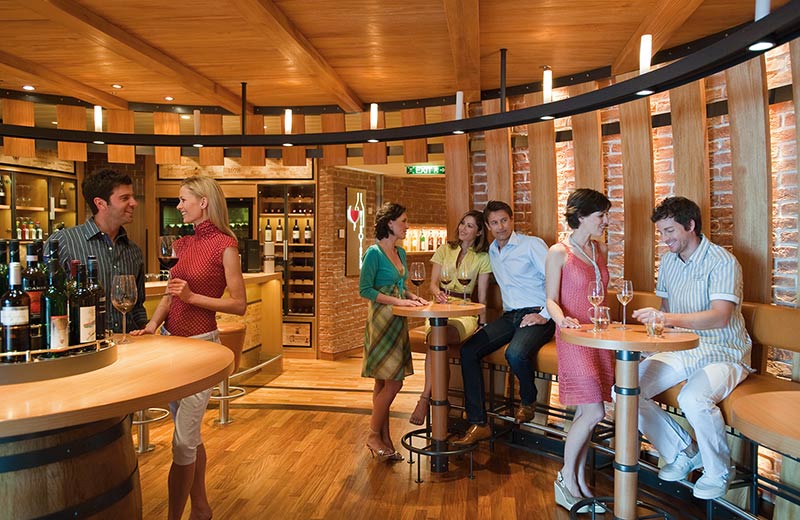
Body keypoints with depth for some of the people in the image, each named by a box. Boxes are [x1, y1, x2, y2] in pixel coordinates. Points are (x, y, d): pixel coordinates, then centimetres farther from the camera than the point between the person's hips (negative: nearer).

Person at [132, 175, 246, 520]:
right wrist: (152, 325, 0)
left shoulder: (224, 245, -10)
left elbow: (239, 305, -11)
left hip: (200, 343, -8)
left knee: (184, 441, -3)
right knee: (189, 434, 17)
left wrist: (193, 297, -18)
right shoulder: (184, 244, 11)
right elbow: (170, 294, 16)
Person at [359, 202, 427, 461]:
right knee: (393, 382, -7)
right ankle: (374, 435, 9)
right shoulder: (374, 252, -11)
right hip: (381, 320, -8)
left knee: (384, 383, 11)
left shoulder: (401, 252, 13)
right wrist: (398, 301, -18)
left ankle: (384, 439, 18)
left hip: (397, 321, 8)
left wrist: (412, 296, 3)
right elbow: (365, 289, -15)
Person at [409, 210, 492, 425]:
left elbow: (482, 295, 6)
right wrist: (437, 292, -13)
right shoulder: (444, 250, 15)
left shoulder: (483, 258, 9)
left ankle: (425, 399, -31)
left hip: (465, 311, -2)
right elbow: (433, 282, 10)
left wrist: (482, 322, -2)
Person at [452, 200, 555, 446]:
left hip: (537, 315, -6)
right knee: (468, 350, -13)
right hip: (509, 316, 7)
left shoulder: (532, 244, -4)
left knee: (515, 354, -35)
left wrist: (545, 315, -16)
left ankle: (528, 401, 0)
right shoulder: (492, 251, 16)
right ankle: (478, 424, -11)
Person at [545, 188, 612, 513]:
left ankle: (579, 482, 20)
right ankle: (566, 479, 8)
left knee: (586, 414, 8)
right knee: (594, 413, -11)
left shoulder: (601, 250, 13)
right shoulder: (559, 252, -7)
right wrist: (562, 318, -26)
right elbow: (551, 299, -7)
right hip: (574, 339, -6)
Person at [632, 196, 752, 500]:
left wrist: (668, 318, -41)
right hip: (680, 351, 7)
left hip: (722, 354, -7)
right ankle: (683, 452, 7)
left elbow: (720, 316, -28)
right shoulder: (668, 261, 10)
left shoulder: (722, 262, -14)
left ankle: (719, 472, -6)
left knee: (694, 399, -37)